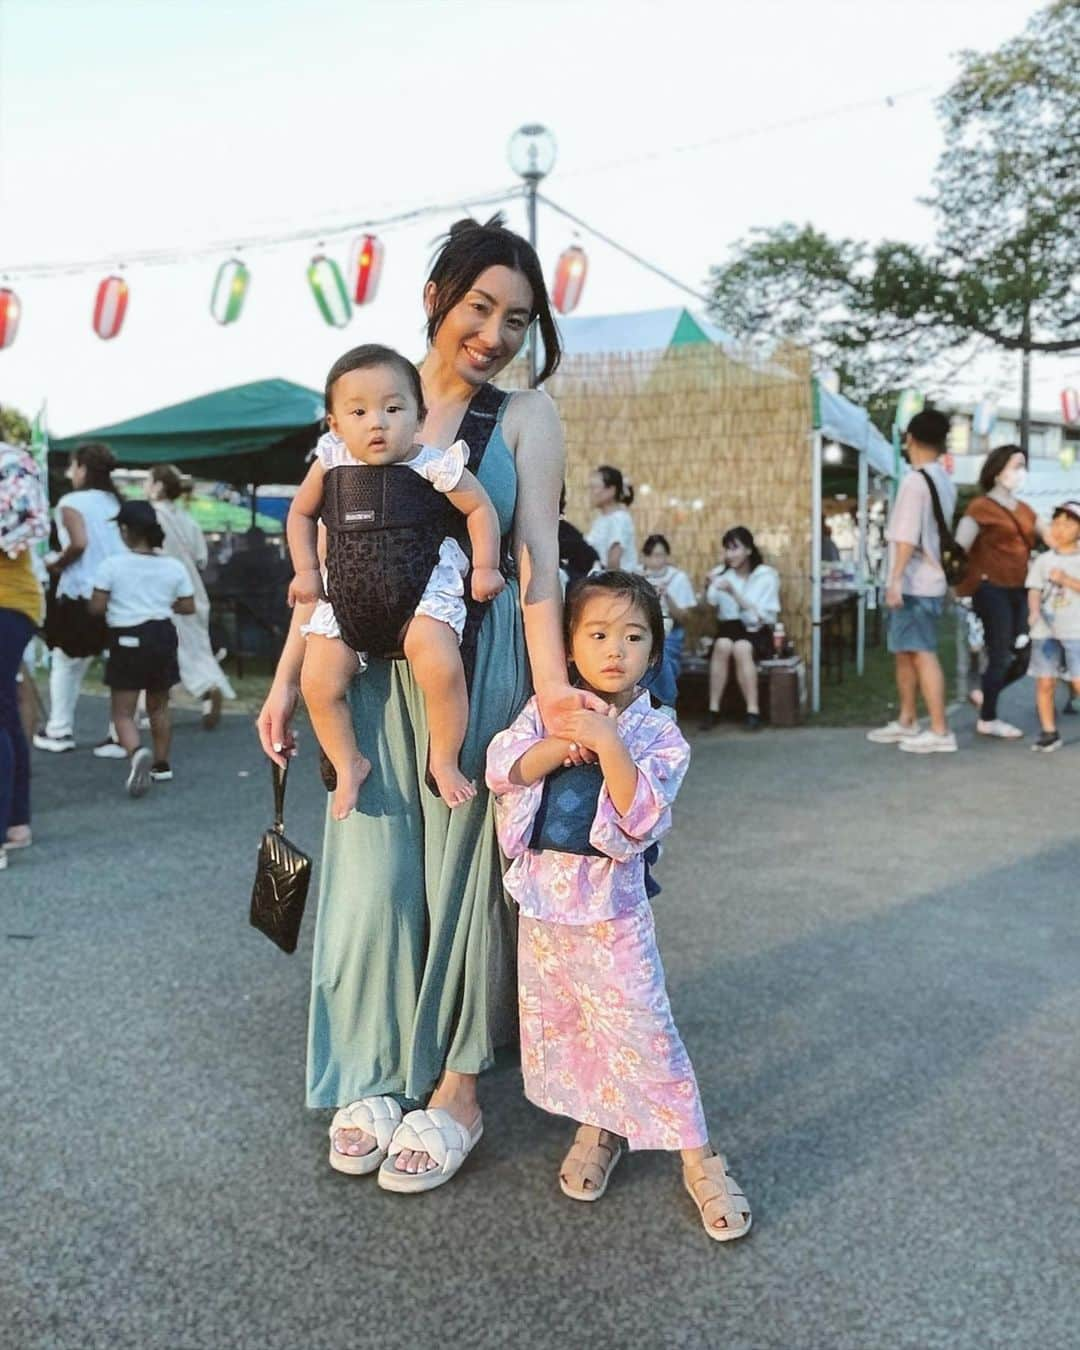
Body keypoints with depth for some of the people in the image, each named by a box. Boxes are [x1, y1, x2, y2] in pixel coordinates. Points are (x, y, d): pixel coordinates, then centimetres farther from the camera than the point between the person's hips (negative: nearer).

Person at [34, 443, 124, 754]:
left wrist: (56, 564, -5)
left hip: (80, 593, -4)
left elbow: (79, 543, -21)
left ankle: (59, 731, 20)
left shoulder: (71, 502, -7)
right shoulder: (117, 502, 10)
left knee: (66, 661, 13)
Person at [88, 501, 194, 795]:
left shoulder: (111, 565, -9)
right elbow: (188, 607, 3)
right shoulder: (174, 567, 1)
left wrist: (115, 604, 11)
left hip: (127, 639, -4)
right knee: (158, 707, 20)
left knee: (122, 712, 0)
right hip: (163, 637, 4)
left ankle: (137, 754, -27)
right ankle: (161, 764, 26)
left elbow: (96, 607, -11)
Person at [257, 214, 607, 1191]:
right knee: (374, 874, 5)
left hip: (477, 663, -2)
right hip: (373, 666, 2)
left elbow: (537, 562, -5)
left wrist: (551, 686, -17)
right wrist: (288, 679, 3)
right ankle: (375, 1076, 25)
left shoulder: (525, 417, 1)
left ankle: (456, 1087, 21)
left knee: (462, 869, 5)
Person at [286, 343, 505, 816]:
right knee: (319, 683, -5)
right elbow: (301, 512, 15)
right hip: (346, 599, 4)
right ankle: (348, 764, 17)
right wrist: (306, 572, 8)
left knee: (441, 670, -24)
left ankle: (444, 760, -1)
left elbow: (480, 508, 2)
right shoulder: (330, 464, 0)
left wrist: (484, 567, -2)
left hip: (421, 591, -4)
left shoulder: (433, 466, -10)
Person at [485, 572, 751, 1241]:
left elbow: (642, 819, -19)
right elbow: (505, 769, -9)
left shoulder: (658, 734, -6)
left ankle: (698, 1157, 15)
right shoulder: (546, 711, 4)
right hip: (542, 900, 4)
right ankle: (599, 1127, 37)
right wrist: (567, 741, -22)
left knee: (642, 1033, -2)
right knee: (556, 1028, 15)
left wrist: (608, 744, -28)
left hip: (611, 908, -4)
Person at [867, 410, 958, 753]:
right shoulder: (946, 482, 13)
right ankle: (906, 722, 24)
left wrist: (896, 579, -22)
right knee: (904, 652, 16)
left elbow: (907, 537, -21)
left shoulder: (914, 481, -14)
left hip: (914, 583, -9)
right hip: (930, 580, 9)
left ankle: (940, 732, -5)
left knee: (922, 654, -7)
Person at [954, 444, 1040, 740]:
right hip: (993, 590, -7)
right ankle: (988, 720, 14)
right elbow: (958, 548, -13)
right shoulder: (981, 507, -5)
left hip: (1019, 591, 7)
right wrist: (974, 581, -13)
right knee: (1001, 657, -2)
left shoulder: (1025, 510, 16)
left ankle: (985, 694, 30)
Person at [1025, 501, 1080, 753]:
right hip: (1045, 630, 2)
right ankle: (1049, 733, 10)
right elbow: (1034, 590, 0)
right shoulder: (1042, 560, 10)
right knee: (1044, 683, 0)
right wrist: (1034, 612, -17)